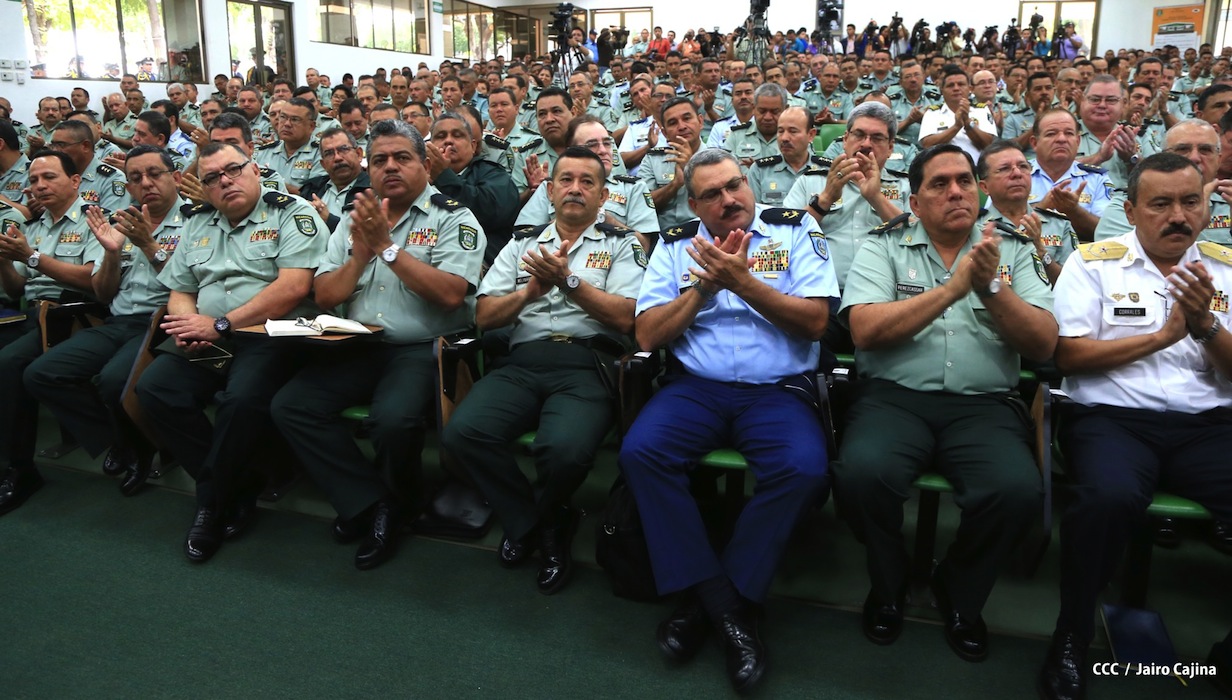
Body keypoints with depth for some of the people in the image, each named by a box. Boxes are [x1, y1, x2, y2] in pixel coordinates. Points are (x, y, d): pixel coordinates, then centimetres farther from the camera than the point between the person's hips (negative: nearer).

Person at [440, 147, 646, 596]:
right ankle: (542, 526, 0)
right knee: (462, 432, -25)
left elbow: (625, 317, -1)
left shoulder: (620, 244, 14)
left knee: (564, 449, -34)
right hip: (524, 362, 3)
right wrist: (528, 292, -4)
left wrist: (568, 281, -11)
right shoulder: (523, 243, 22)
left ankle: (531, 522, 5)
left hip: (587, 364, -3)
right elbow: (484, 316, 14)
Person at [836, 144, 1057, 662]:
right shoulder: (884, 248, 7)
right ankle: (888, 583, 4)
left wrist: (991, 287, -13)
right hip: (894, 396, -1)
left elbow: (1044, 346, 3)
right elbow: (866, 330, -9)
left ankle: (959, 594, 7)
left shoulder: (1012, 251, 12)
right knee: (863, 474, -31)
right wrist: (953, 286, -13)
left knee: (1017, 492, -27)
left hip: (984, 404, 2)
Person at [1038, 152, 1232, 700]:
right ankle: (1071, 639, -13)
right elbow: (1068, 354, -3)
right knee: (1110, 497, -35)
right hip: (1112, 417, -3)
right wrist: (1162, 336, -8)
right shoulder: (1093, 262, 5)